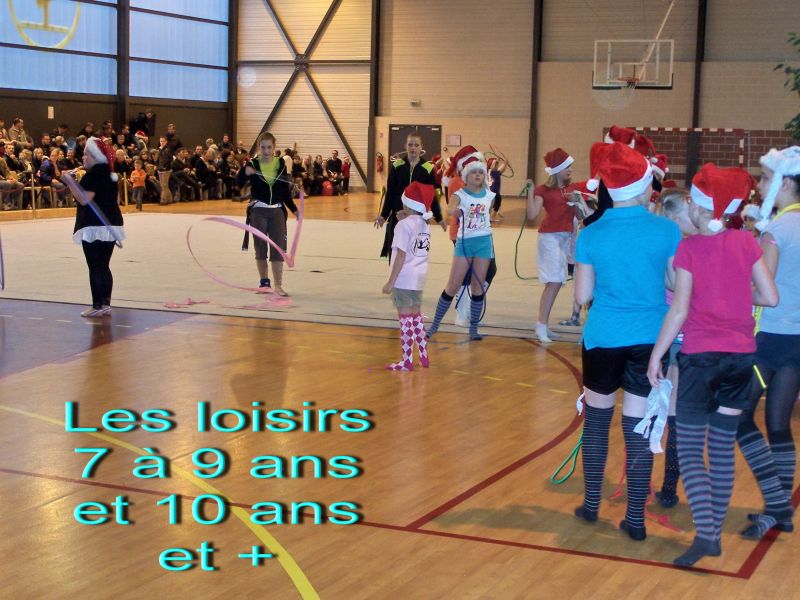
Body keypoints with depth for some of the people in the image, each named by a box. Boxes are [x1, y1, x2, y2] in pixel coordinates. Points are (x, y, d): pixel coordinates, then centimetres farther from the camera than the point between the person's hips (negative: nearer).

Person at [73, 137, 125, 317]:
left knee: (95, 268, -6)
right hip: (112, 225, 9)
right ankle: (106, 304, 12)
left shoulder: (92, 176, -12)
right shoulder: (109, 175, 15)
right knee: (104, 267, 12)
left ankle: (97, 306, -5)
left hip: (94, 226, -9)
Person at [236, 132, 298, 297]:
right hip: (258, 210, -1)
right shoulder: (252, 164, -3)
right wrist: (245, 173, -27)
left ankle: (278, 285, 0)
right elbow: (238, 184, -10)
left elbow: (285, 191, 9)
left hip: (277, 210, 1)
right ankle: (264, 282, 21)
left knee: (278, 247, -2)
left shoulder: (280, 164, 3)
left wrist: (294, 209, 4)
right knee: (260, 247, 7)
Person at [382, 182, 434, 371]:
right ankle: (423, 356, 25)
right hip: (419, 277, 8)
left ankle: (407, 361, 1)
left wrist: (391, 282, -13)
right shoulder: (425, 224, 9)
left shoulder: (404, 224, -13)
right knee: (416, 315, 18)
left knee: (406, 318, -3)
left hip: (404, 278, -8)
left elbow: (401, 255, -17)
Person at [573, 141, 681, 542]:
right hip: (650, 340, 0)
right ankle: (635, 519, 10)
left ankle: (591, 505, 25)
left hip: (603, 339, 1)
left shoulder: (591, 235, -5)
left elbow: (582, 296, -2)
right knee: (639, 428, 5)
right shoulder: (667, 231, -7)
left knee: (597, 419, 17)